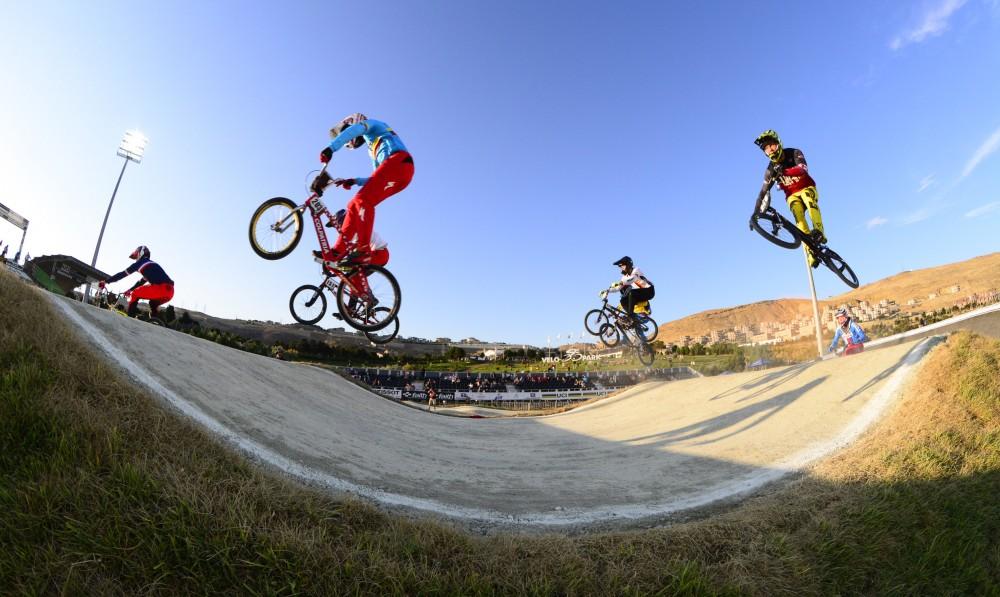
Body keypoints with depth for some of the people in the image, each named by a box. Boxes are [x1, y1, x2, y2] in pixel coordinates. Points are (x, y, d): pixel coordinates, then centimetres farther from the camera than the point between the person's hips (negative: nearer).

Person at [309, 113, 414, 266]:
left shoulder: (370, 123, 19)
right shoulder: (374, 150, 41)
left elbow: (354, 130, -6)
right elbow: (376, 179, 34)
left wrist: (330, 148, -17)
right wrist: (353, 181, 21)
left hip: (398, 161, -8)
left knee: (363, 200, -23)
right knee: (354, 205, 2)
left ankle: (363, 249, -34)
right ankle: (337, 251, -4)